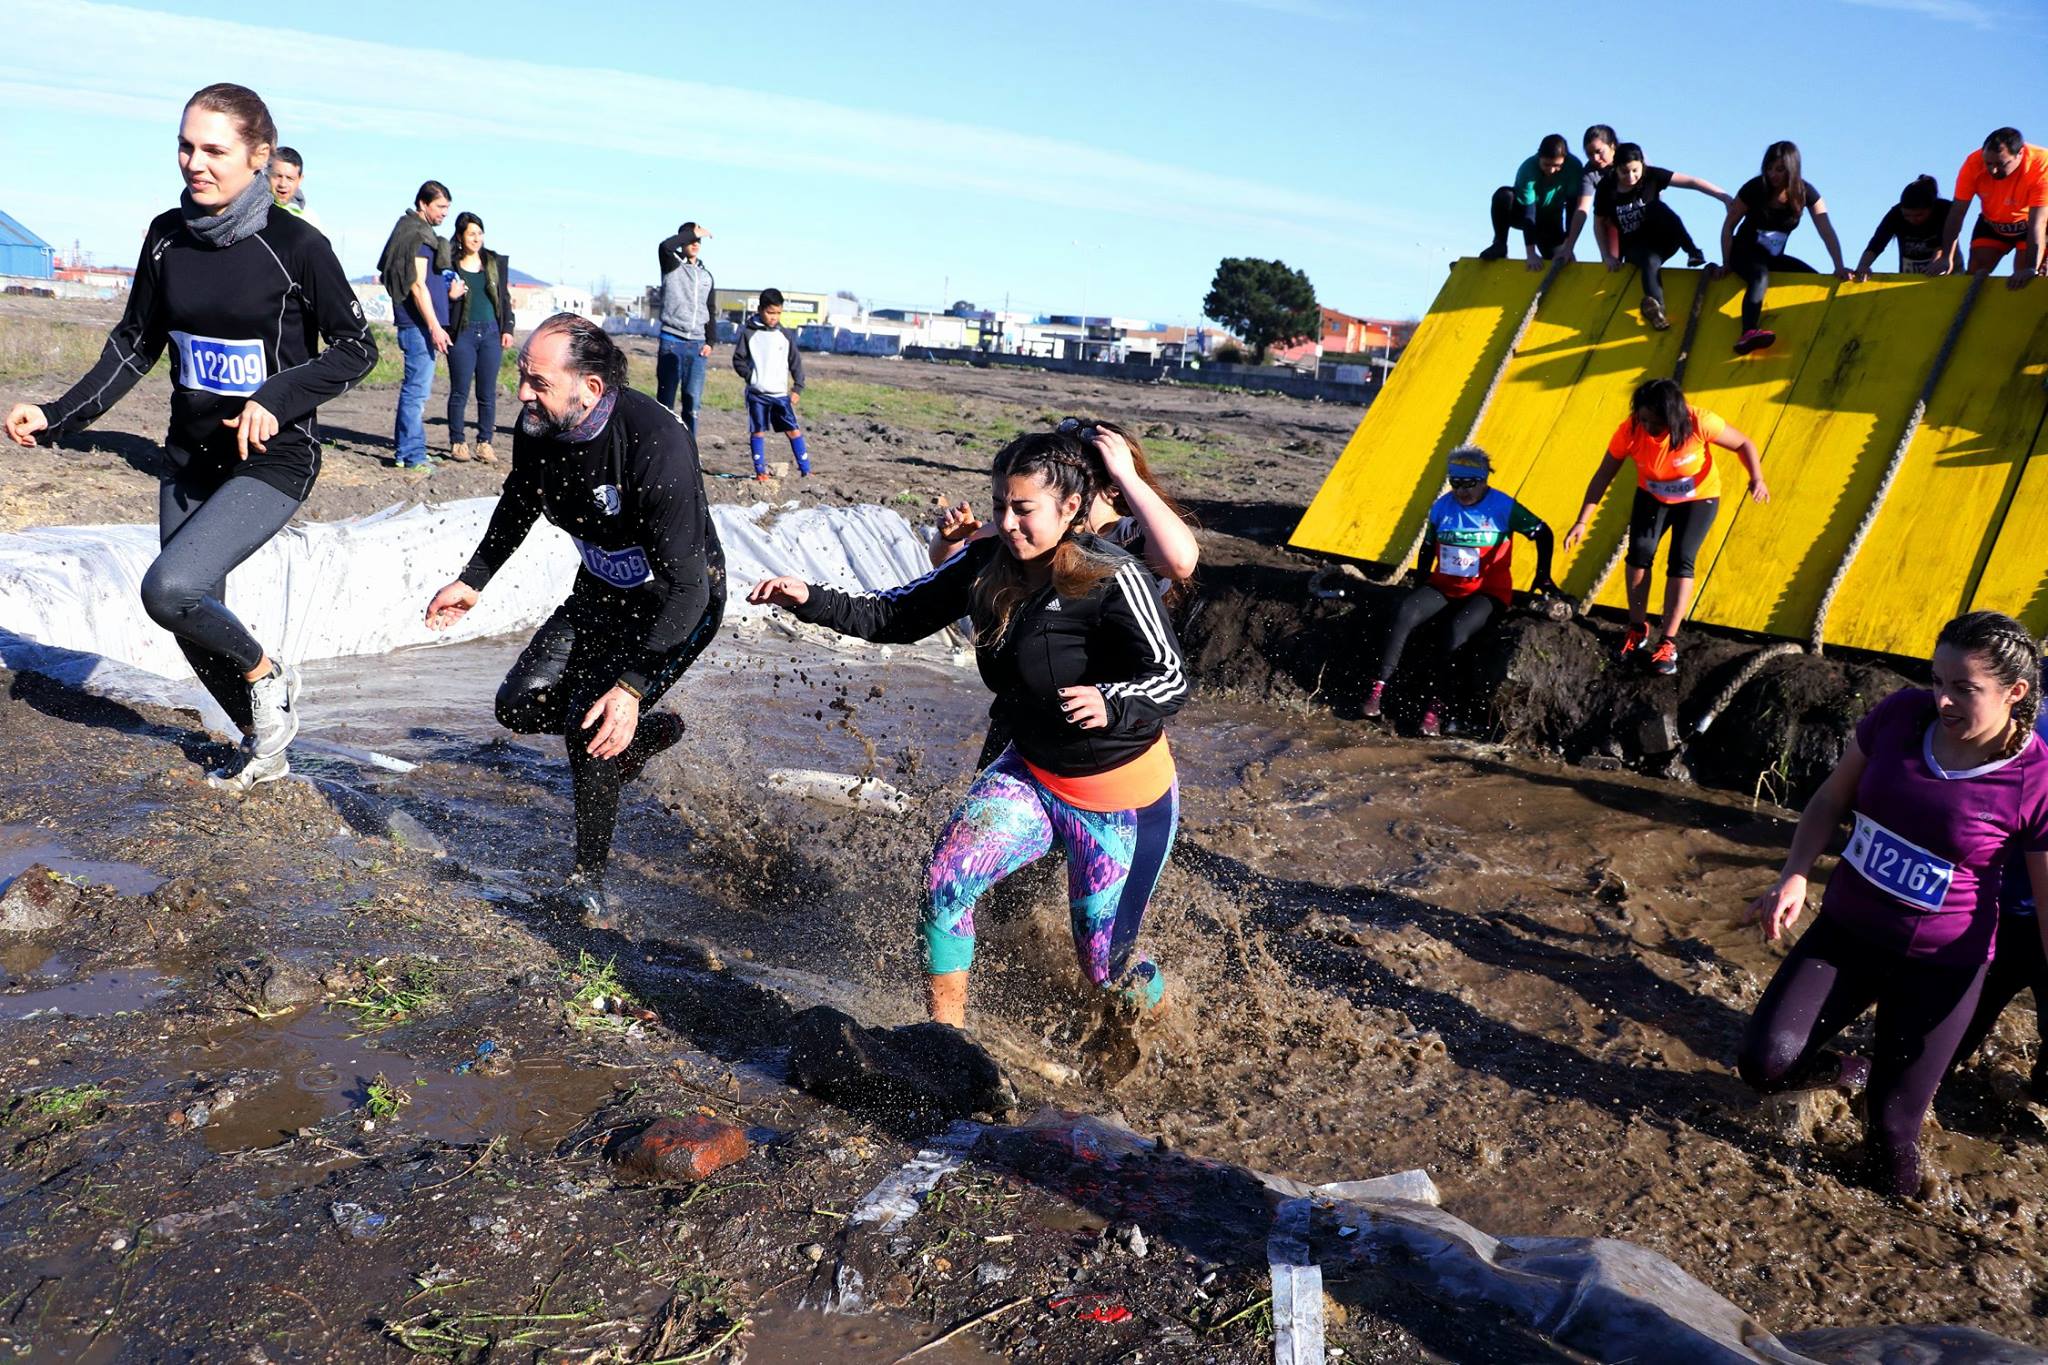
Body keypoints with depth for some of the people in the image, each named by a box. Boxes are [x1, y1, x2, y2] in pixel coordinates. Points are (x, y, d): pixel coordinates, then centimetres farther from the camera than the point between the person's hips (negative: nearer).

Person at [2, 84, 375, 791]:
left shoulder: (296, 245, -15)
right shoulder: (167, 236, 0)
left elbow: (357, 348, -8)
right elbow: (136, 342, 8)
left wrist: (277, 398, -22)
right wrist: (58, 415, 0)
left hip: (271, 459, -6)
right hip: (189, 455, 6)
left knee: (169, 588, -23)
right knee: (195, 622, 11)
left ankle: (267, 675, 6)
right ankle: (264, 750, 32)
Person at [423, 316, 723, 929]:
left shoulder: (657, 445, -35)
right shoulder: (537, 427, -13)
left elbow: (686, 585, -34)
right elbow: (519, 505, 13)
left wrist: (632, 685, -39)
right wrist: (473, 580, 19)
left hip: (678, 604, -7)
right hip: (602, 593, 7)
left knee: (592, 719, -21)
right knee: (520, 705, 3)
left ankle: (588, 882, -2)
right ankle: (649, 732, 27)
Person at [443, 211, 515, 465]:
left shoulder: (496, 263, 10)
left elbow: (505, 298, 14)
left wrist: (507, 329, 7)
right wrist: (451, 296, -15)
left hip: (491, 332, 3)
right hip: (462, 333, -2)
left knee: (488, 393, 3)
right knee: (459, 392, 0)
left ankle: (484, 443, 9)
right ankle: (457, 442, 9)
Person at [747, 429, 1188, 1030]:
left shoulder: (1112, 578, -26)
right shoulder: (988, 564, -9)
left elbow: (1172, 679, -29)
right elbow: (898, 616, -1)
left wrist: (1110, 703, -51)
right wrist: (810, 600, -15)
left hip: (1123, 796, -4)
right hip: (1031, 774, 5)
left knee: (1106, 967, 7)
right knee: (946, 882, -21)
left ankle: (1164, 1024, 45)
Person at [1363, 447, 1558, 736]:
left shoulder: (1502, 507, -9)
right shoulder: (1441, 507, 3)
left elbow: (1542, 533, 0)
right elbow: (1428, 548, 16)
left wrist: (1543, 576, -3)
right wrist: (1419, 588, 11)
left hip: (1487, 593, -4)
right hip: (1444, 587, 4)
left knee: (1456, 632, -34)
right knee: (1404, 612, -26)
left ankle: (1433, 707, -28)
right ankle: (1379, 687, -27)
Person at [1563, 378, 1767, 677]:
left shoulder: (1700, 424, -32)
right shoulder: (1629, 432, -27)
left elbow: (1744, 444, -17)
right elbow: (1603, 476, -17)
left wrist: (1756, 479, -34)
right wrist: (1582, 522, -20)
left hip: (1698, 499, -2)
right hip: (1652, 497, 2)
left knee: (1680, 561, -13)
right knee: (1639, 551, -15)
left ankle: (1668, 643, -8)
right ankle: (1637, 628, 3)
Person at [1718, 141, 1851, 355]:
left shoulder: (1805, 192, -9)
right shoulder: (1755, 188, -16)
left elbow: (1826, 230, -14)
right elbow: (1729, 226, -7)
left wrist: (1839, 267, -23)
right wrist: (1726, 263, -10)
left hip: (1774, 257, 5)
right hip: (1744, 253, -5)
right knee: (1760, 276, -37)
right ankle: (1748, 334, -58)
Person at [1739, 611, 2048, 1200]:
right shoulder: (1902, 713, -8)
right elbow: (1831, 800, 4)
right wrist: (1795, 875, -12)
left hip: (1940, 968, -3)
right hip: (1845, 933, 3)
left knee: (1894, 1124, 6)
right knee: (1765, 1063, -10)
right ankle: (1851, 1072, 24)